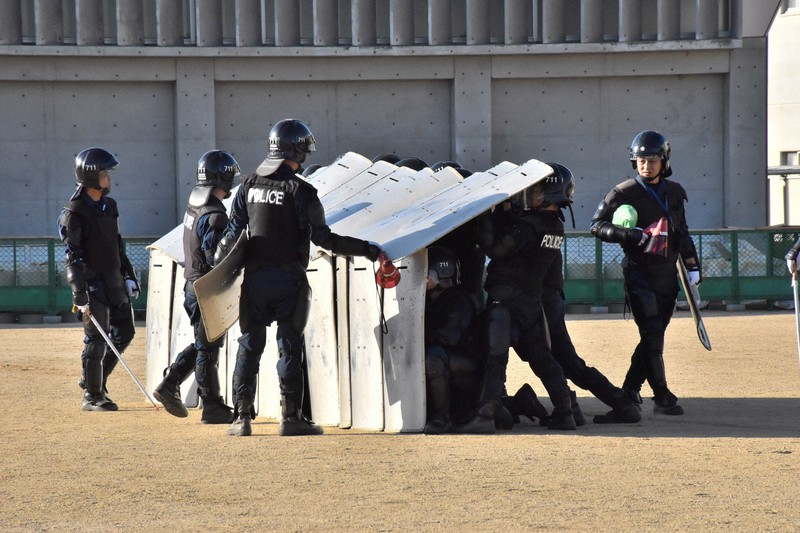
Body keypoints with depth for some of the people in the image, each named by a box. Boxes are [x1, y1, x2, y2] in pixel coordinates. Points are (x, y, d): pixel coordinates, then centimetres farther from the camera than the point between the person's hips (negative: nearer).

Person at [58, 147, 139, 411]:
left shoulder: (109, 206, 11)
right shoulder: (74, 212, -13)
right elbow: (73, 257, -17)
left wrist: (129, 275, 16)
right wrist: (80, 295, -22)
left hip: (115, 280, 8)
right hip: (92, 283, -8)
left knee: (124, 332, 12)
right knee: (97, 340, -5)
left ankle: (95, 382, 26)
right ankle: (92, 397, 6)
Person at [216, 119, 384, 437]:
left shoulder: (249, 185, 4)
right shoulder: (300, 190, -11)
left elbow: (233, 233, 4)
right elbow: (322, 238, -14)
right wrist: (366, 250, -8)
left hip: (254, 277, 4)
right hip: (288, 279, -4)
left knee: (250, 345, 9)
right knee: (290, 346, 3)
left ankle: (241, 417, 7)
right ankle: (291, 417, 4)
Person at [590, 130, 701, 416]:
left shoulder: (674, 192, 10)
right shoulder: (623, 193, -6)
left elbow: (682, 232, 19)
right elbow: (597, 226, -6)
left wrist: (692, 265, 12)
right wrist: (629, 235, -21)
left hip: (667, 274, 5)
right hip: (639, 272, -5)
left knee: (655, 336, 7)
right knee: (652, 334, -13)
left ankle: (631, 388, 20)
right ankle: (662, 397, -9)